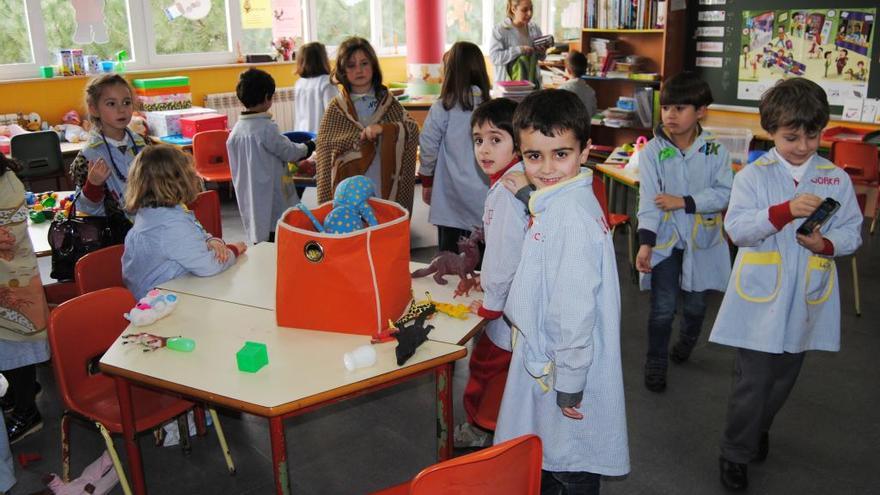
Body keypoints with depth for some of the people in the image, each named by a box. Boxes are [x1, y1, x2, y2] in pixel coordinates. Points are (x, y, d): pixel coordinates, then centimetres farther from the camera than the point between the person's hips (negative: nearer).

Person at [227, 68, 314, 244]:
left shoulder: (236, 130, 5)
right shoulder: (266, 128, -17)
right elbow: (289, 151, -7)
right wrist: (308, 147, 12)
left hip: (249, 201, 7)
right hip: (271, 204, -7)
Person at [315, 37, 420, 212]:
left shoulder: (388, 102, 8)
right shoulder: (335, 109, 4)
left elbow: (413, 131, -3)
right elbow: (325, 155, 2)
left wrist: (383, 128, -18)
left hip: (387, 192, 1)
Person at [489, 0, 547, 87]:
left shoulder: (535, 28, 8)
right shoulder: (500, 29, -7)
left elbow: (541, 58, 17)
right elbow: (494, 57, -17)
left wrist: (542, 53, -7)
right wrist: (519, 50, -23)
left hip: (532, 82, 4)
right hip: (507, 84, -4)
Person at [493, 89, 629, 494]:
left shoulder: (571, 217, -26)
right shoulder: (555, 203, 5)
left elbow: (575, 308, -26)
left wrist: (569, 384, -20)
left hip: (566, 368, -9)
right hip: (545, 359, 9)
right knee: (545, 462, 26)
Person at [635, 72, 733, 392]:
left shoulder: (715, 151, -4)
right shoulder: (652, 151, -9)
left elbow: (724, 193, -10)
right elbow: (649, 200, -15)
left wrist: (683, 202, -19)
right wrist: (645, 243, -23)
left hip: (701, 238, 2)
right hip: (665, 239, -2)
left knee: (695, 304, 17)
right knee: (663, 308, -1)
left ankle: (687, 342, 47)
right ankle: (655, 364, 18)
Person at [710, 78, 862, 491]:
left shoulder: (836, 179, 1)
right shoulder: (753, 175, -7)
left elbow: (852, 232, 3)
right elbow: (736, 227, -18)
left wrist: (825, 244, -18)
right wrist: (786, 211, -31)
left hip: (805, 301, 3)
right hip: (761, 298, -3)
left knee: (783, 378, 19)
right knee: (752, 381, 1)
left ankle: (758, 429, 45)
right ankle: (735, 452, 20)